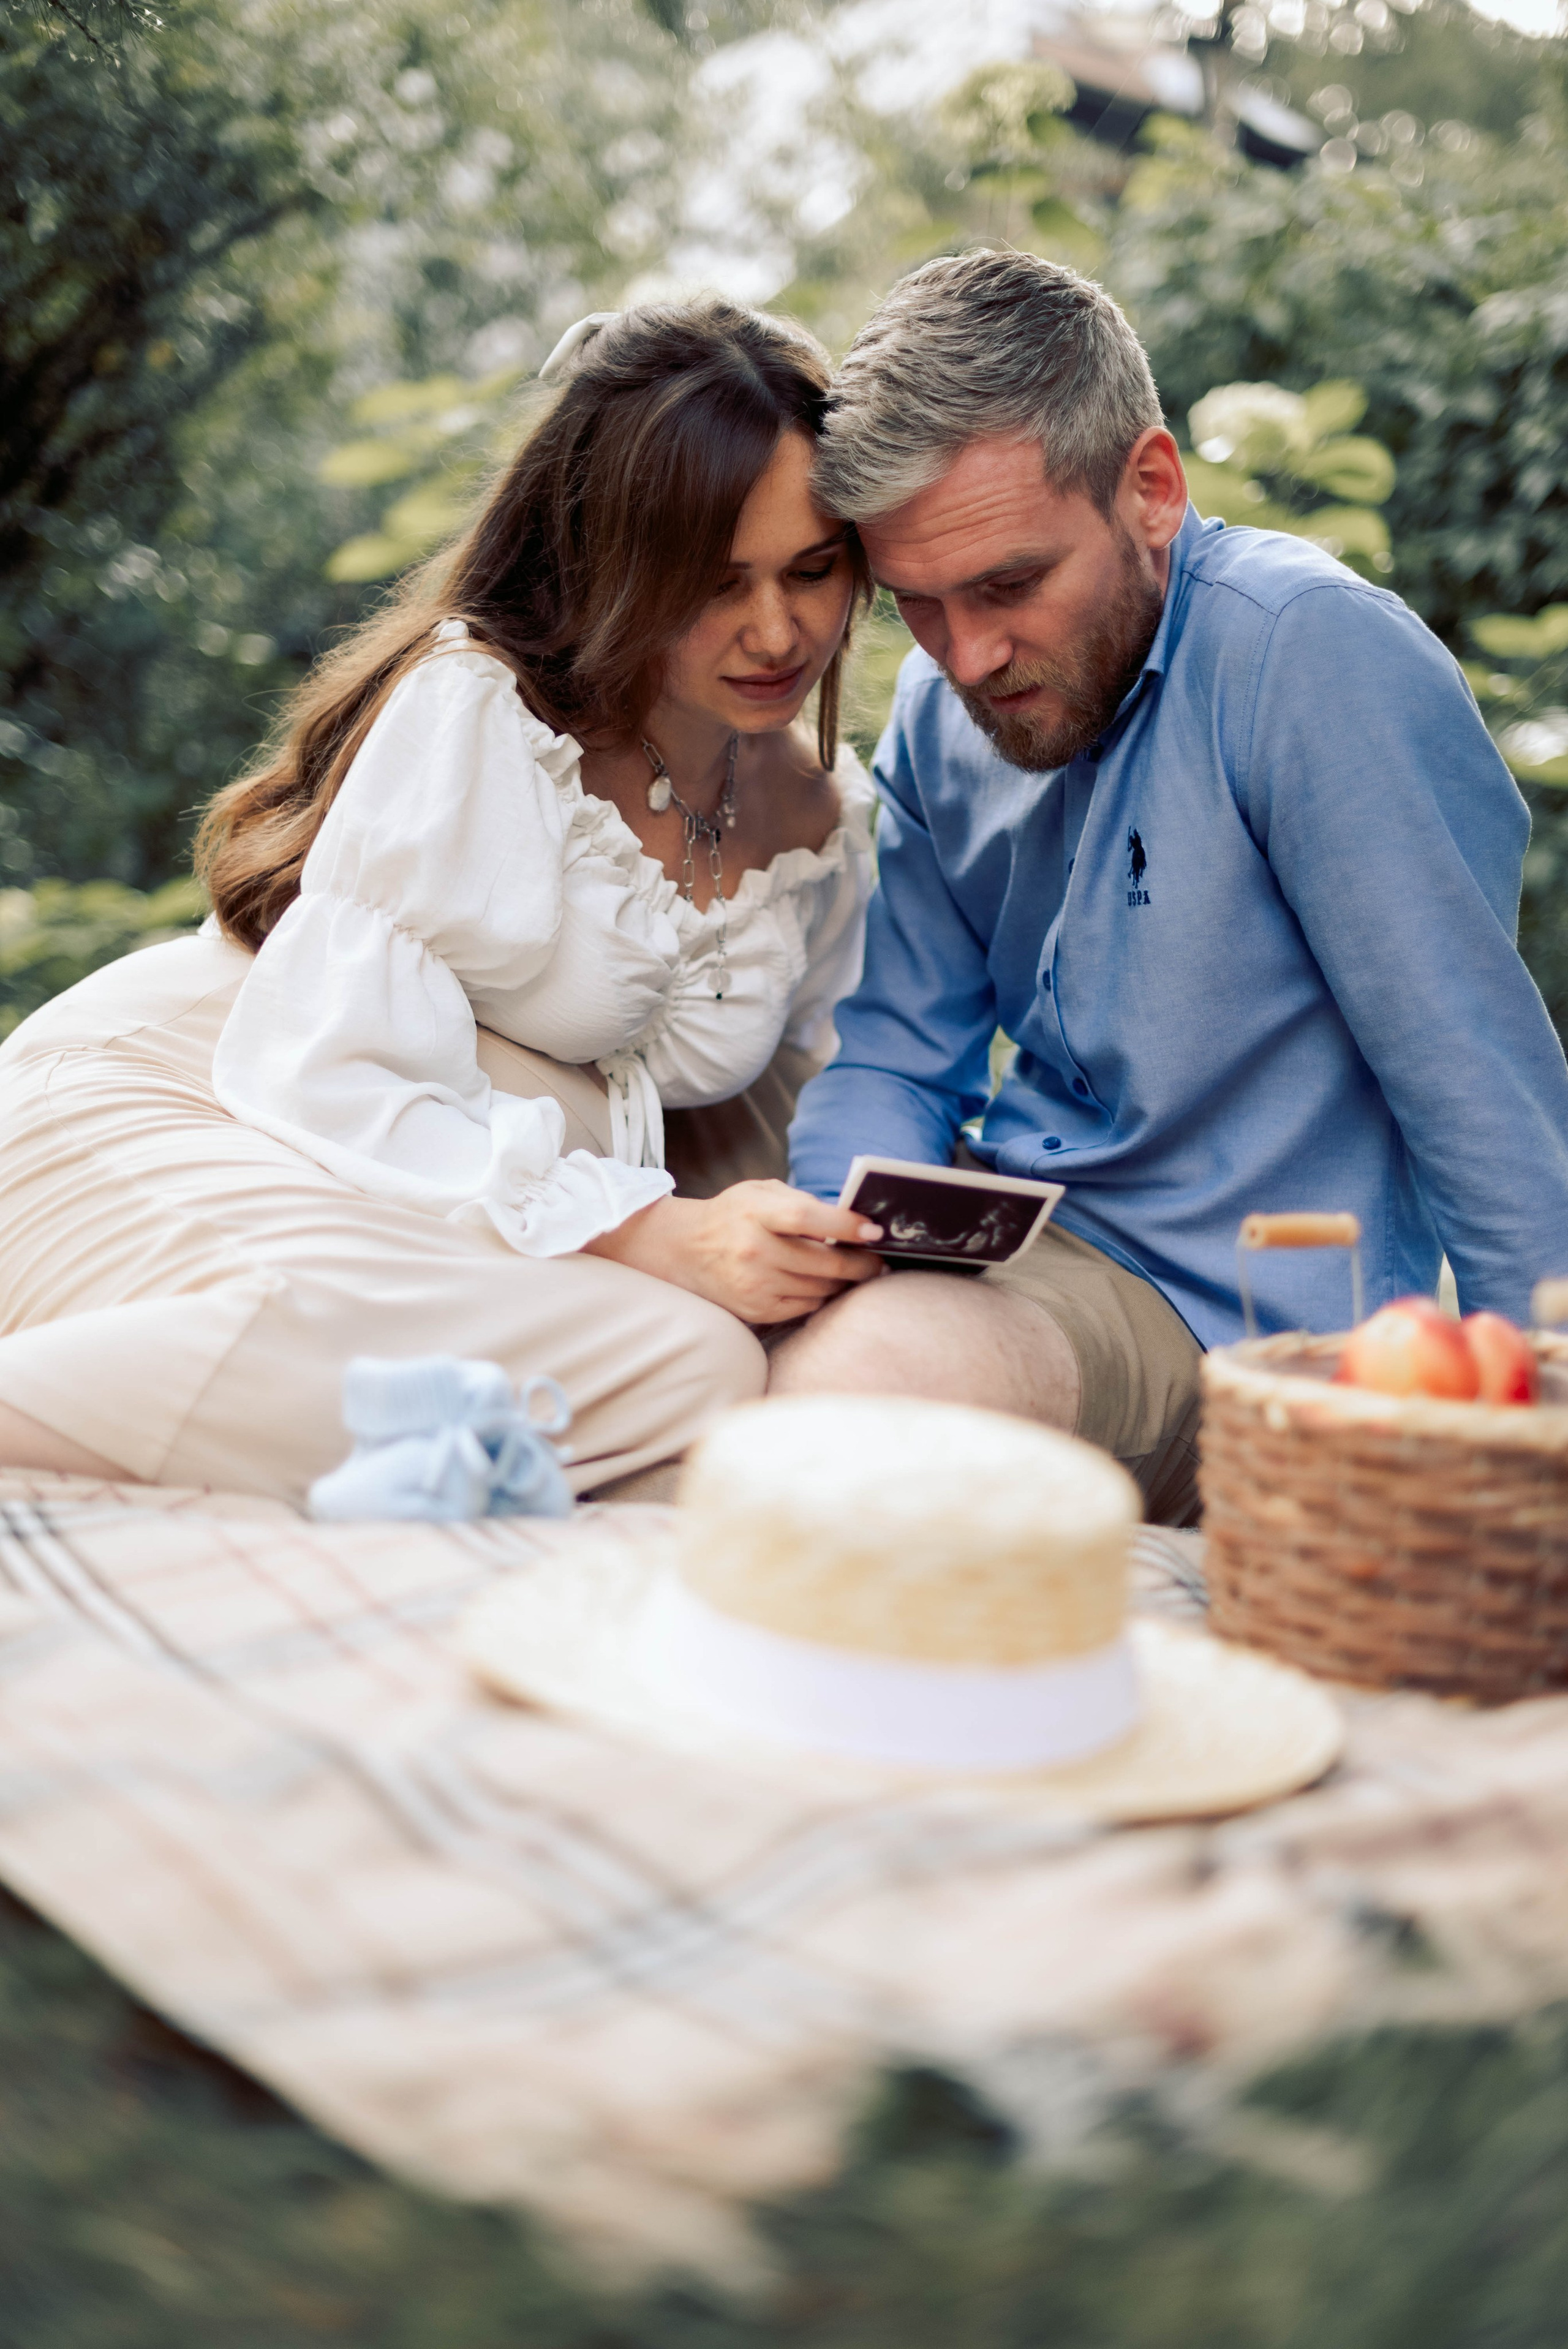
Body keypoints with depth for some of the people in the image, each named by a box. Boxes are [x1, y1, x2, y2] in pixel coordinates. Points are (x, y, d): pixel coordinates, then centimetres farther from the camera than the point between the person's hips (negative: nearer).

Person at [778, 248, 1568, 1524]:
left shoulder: (1318, 656, -18)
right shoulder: (943, 704, 5)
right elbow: (897, 1058, 11)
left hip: (1230, 1317, -7)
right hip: (1015, 1235, 7)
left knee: (865, 1366, -32)